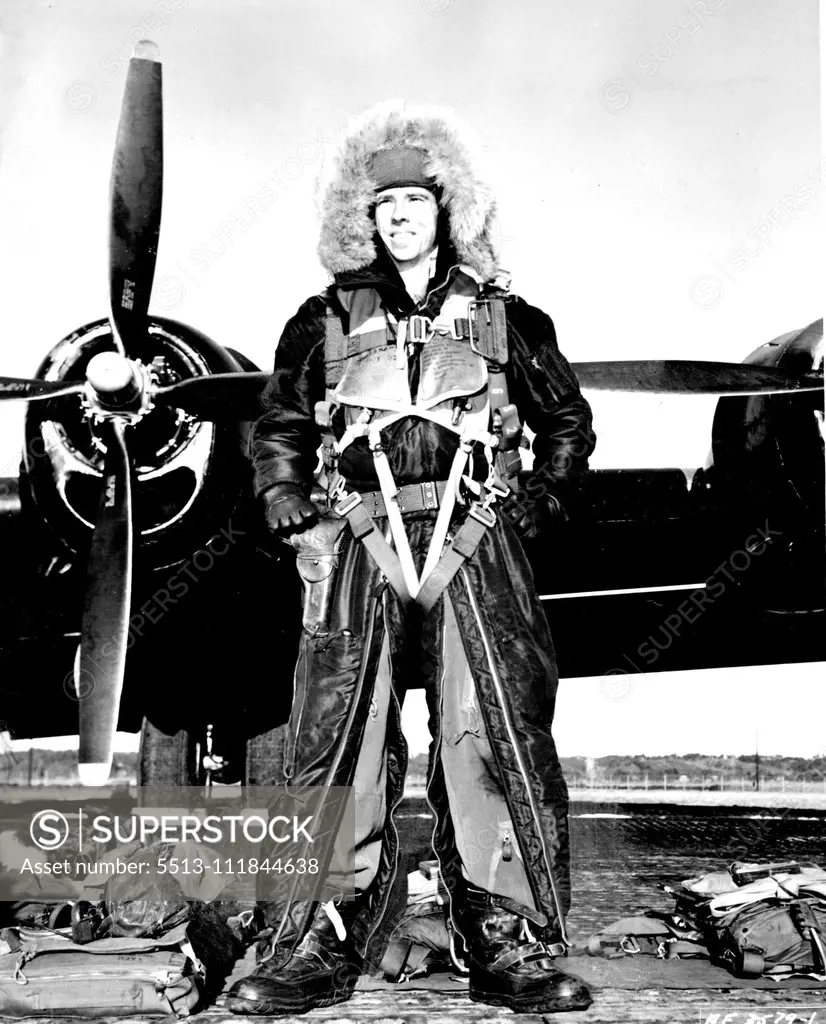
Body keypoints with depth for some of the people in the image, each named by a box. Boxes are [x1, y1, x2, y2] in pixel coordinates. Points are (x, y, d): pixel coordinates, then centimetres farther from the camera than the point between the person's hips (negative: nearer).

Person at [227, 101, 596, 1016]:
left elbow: (568, 421, 22)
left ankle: (512, 946, 4)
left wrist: (542, 502, 9)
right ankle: (319, 946, 6)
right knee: (336, 742, -3)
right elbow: (277, 430, 21)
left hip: (474, 546, 0)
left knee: (500, 737, -5)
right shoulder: (327, 321, 14)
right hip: (362, 549, 0)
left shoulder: (504, 319, 14)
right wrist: (293, 516, 8)